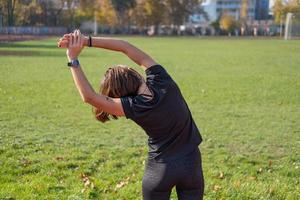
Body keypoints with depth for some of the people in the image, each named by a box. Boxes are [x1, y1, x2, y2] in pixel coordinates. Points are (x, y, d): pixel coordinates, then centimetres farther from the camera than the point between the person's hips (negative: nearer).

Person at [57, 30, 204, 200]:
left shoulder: (136, 106, -20)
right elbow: (126, 47, -6)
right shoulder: (161, 80, -11)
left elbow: (89, 97, -18)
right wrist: (86, 41, -5)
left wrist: (73, 59, -15)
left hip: (160, 169, -4)